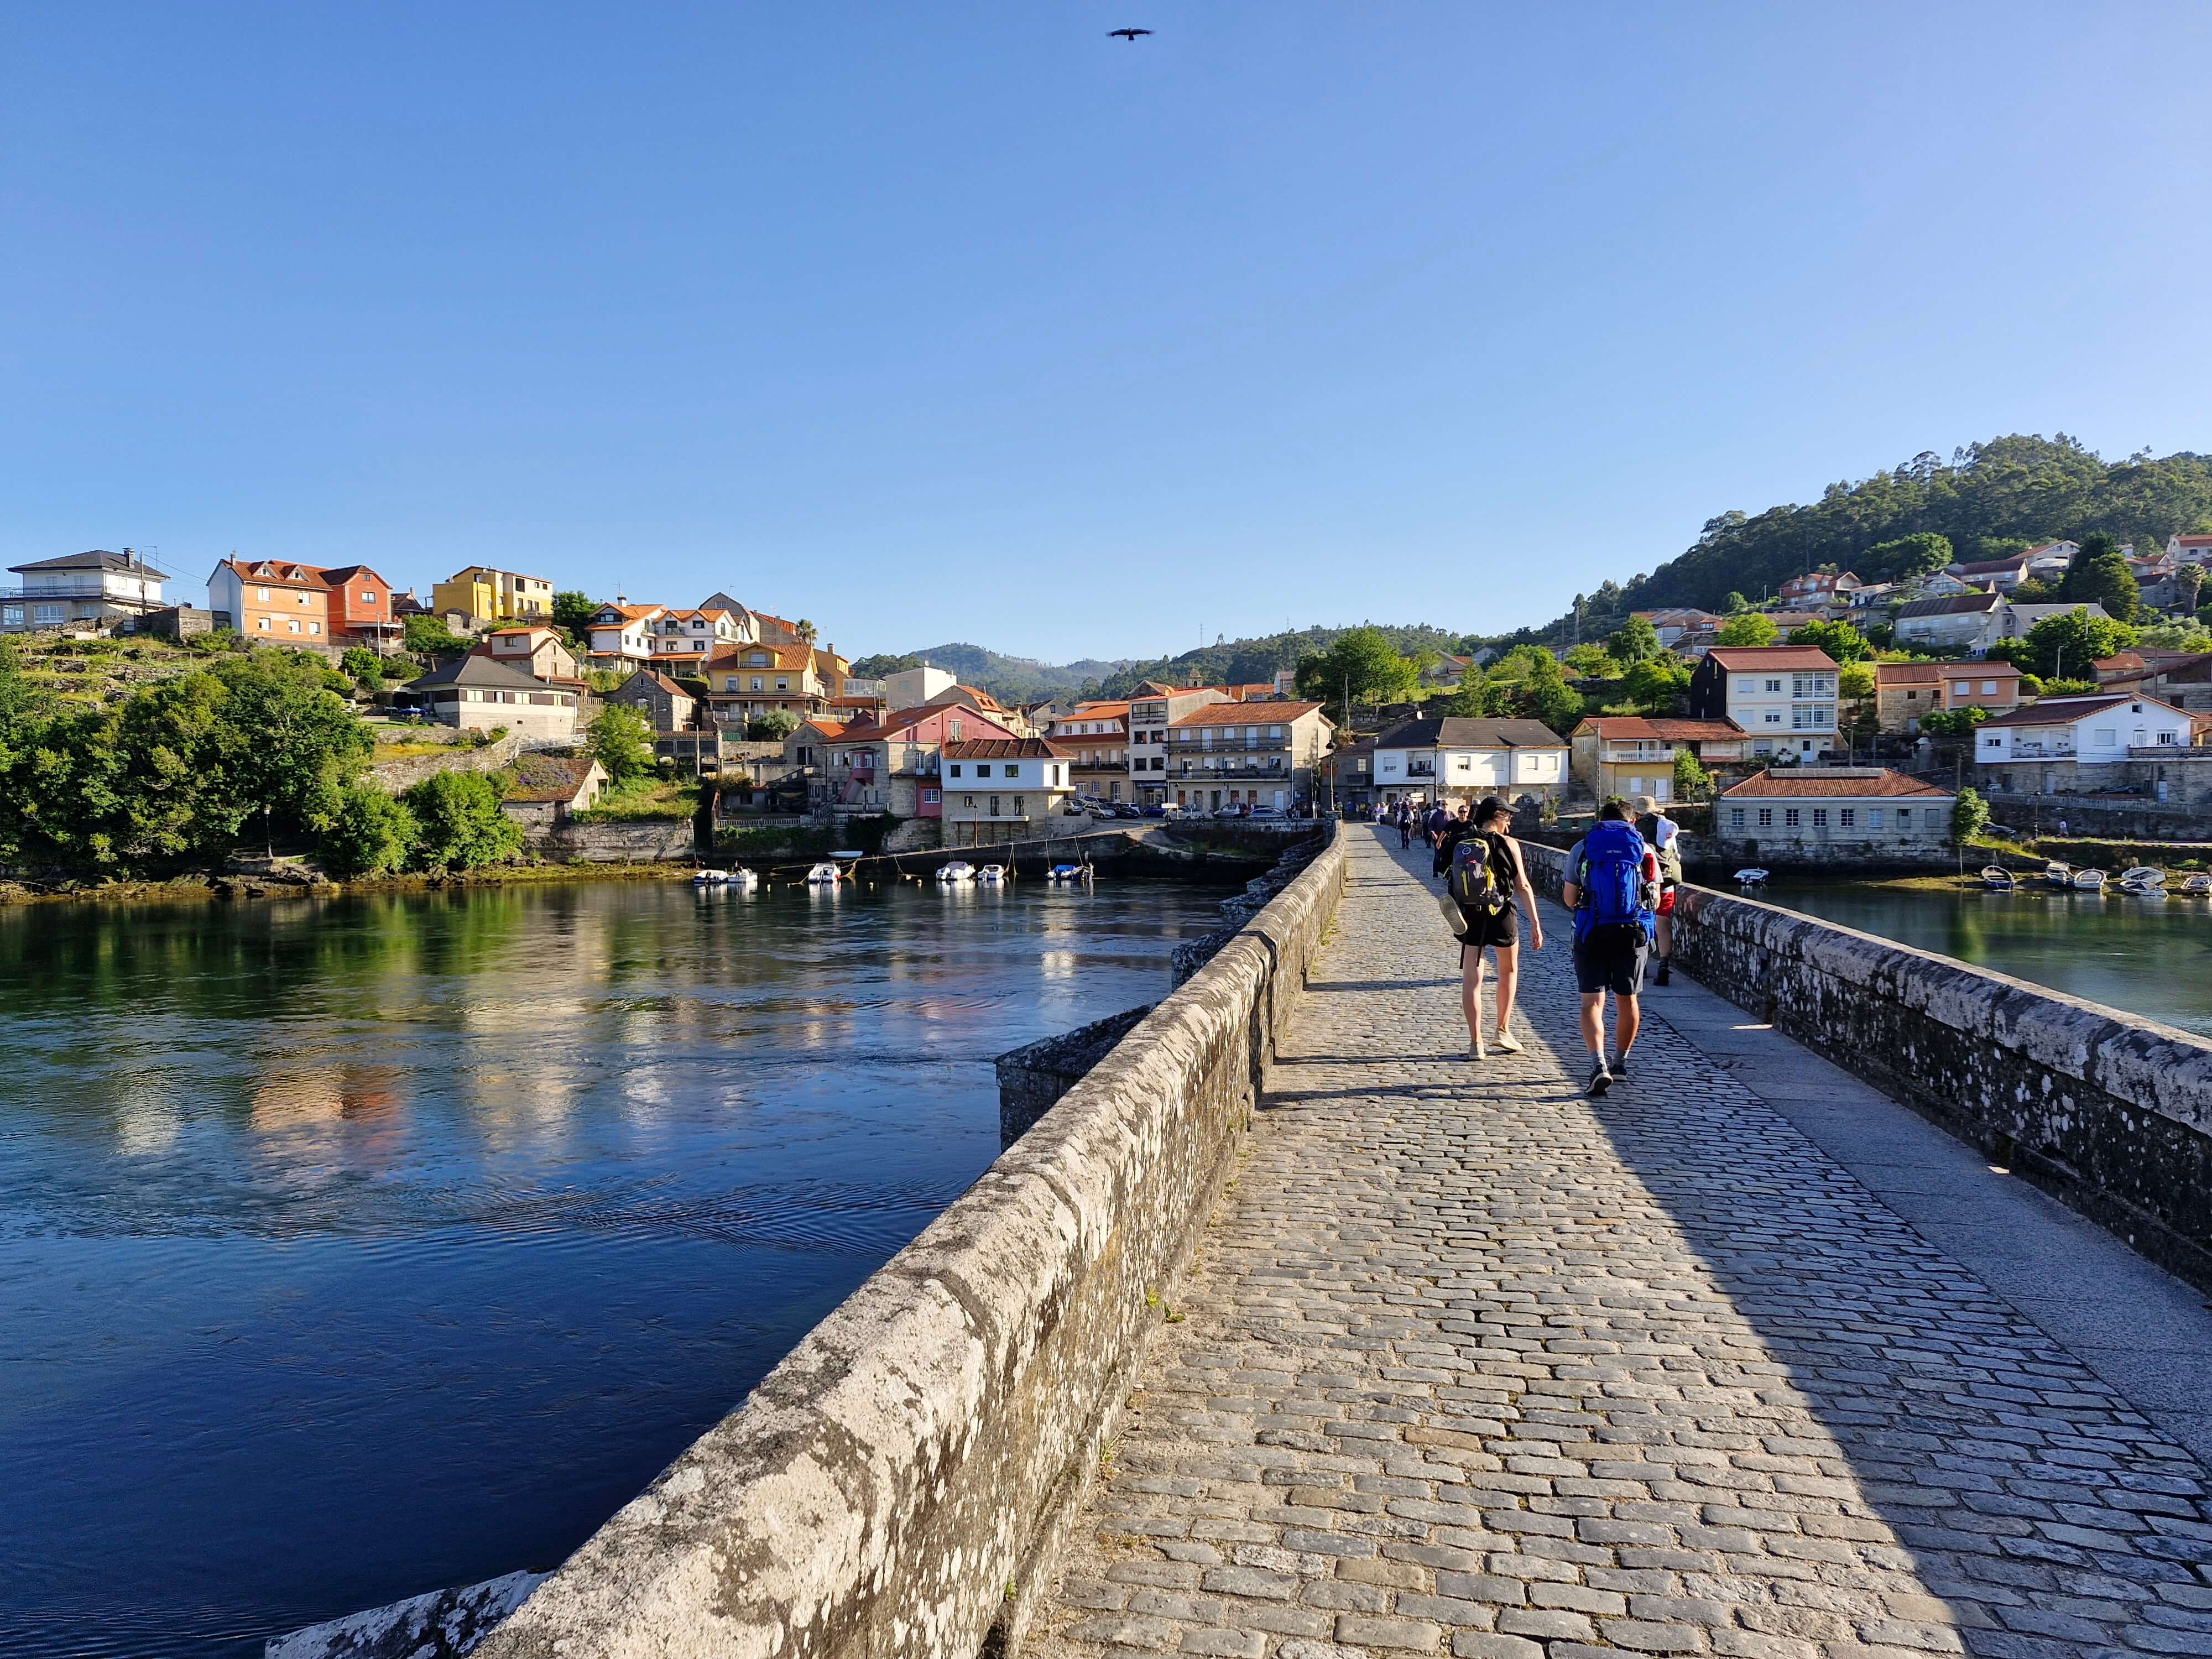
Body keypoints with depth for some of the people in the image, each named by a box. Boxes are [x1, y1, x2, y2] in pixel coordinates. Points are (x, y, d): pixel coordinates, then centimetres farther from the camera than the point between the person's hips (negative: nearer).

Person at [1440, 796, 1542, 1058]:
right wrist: (1536, 924, -8)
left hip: (1469, 916, 3)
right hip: (1501, 915, -2)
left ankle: (1476, 1043, 1)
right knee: (1509, 971, 20)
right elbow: (1523, 887, -10)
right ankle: (1503, 1031, 20)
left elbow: (1451, 880, 6)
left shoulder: (1459, 843, 3)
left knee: (1471, 980, 4)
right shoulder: (1507, 844, -7)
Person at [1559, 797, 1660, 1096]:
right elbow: (1655, 900, 8)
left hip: (1592, 934, -2)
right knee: (1627, 1000, 17)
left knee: (1592, 1002, -1)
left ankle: (1599, 1065, -20)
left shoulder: (1581, 849, 1)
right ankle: (1620, 1062, 31)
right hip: (1634, 933, 2)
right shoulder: (1645, 850, 3)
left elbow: (1569, 900, 3)